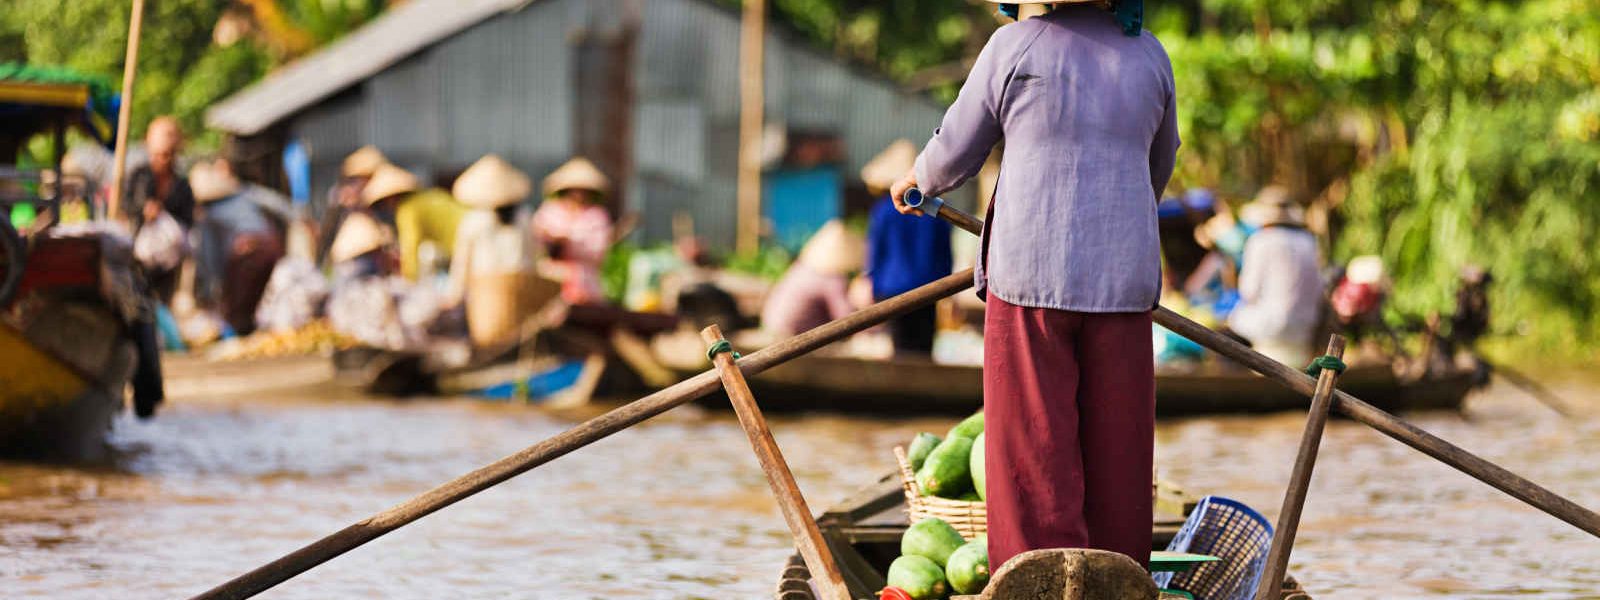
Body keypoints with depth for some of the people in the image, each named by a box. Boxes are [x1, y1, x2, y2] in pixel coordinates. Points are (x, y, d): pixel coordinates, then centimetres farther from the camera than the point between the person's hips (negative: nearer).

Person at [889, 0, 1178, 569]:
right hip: (1121, 280, 3)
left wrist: (916, 182, 29)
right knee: (1117, 451, 8)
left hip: (1031, 272, -3)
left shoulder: (1016, 46, -2)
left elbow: (955, 151, 7)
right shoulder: (1148, 54, 9)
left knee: (1034, 452, 0)